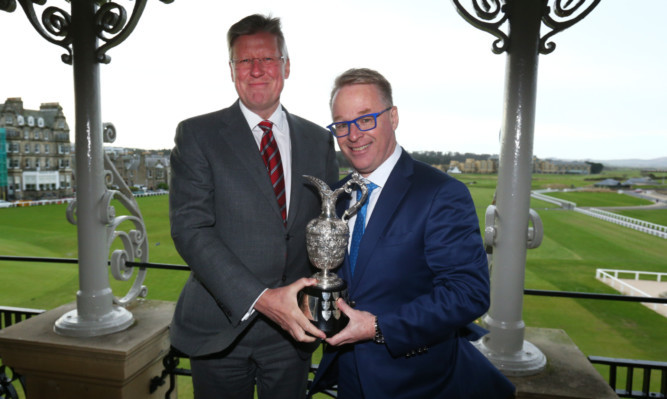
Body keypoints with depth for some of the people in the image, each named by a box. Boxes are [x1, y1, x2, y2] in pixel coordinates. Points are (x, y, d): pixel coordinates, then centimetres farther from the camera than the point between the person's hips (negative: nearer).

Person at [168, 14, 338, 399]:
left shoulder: (319, 140, 5)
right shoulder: (197, 134, -4)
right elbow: (190, 228, -14)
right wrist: (259, 298, -23)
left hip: (293, 328, 3)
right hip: (220, 328, -2)